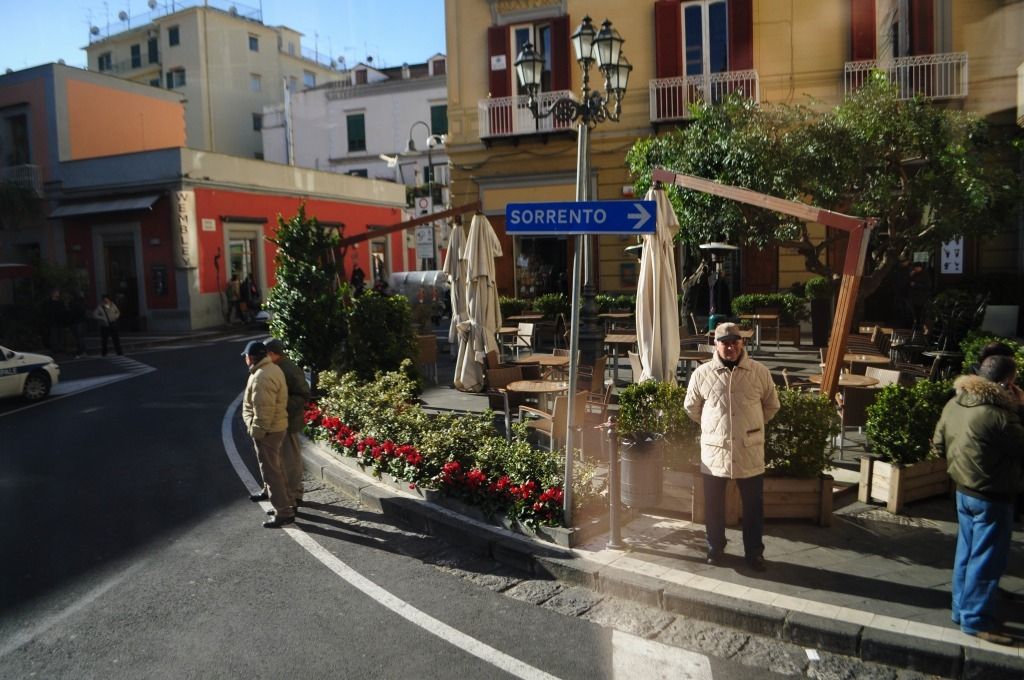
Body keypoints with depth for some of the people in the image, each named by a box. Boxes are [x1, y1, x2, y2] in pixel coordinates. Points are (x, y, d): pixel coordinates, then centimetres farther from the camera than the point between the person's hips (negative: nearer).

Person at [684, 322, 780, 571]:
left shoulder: (759, 372, -4)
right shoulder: (702, 374, -5)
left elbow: (772, 405, 11)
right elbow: (691, 407, 10)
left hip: (750, 453, 0)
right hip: (714, 453, 0)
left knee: (754, 507, 10)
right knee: (713, 506, 13)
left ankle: (754, 552, 27)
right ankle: (715, 548, 32)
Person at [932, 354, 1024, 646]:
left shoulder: (954, 403, 0)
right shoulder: (998, 415, -25)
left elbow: (939, 445, 8)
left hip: (963, 491, 8)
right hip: (991, 498, -8)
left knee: (966, 554, 19)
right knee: (987, 560, 4)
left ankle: (961, 609, 30)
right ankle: (976, 620, 14)